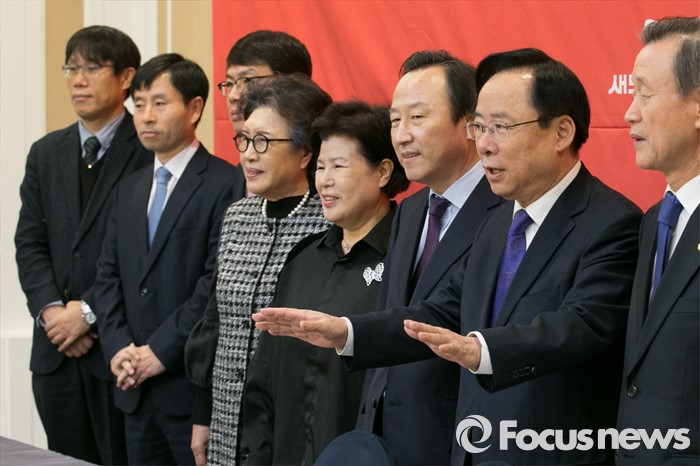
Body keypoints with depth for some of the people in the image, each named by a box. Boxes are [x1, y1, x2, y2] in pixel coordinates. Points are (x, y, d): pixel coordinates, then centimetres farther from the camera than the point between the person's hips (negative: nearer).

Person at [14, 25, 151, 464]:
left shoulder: (150, 151, -5)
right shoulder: (46, 153, 15)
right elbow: (29, 242, 10)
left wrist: (89, 311, -13)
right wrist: (50, 309, -6)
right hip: (56, 348, 6)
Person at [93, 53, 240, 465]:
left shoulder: (225, 185, -9)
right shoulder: (130, 189, 17)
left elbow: (219, 281, -15)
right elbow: (109, 276, 15)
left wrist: (161, 351, -15)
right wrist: (118, 347, -1)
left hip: (194, 385, -7)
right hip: (136, 389, 7)